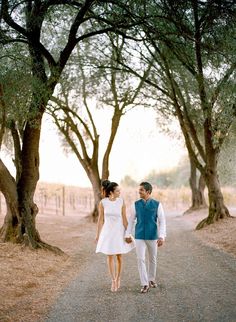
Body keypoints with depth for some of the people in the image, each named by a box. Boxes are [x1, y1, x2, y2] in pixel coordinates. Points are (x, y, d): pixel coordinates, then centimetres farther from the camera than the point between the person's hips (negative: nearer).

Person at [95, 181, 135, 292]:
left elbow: (124, 219, -4)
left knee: (119, 257, 8)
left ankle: (118, 278, 29)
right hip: (107, 231, 0)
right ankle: (113, 281, 14)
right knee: (110, 257, 4)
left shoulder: (121, 202, -8)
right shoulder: (102, 202, -9)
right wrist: (98, 234, 1)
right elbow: (100, 219, -1)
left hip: (119, 231, 0)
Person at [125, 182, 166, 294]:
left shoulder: (157, 204, -7)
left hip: (152, 236, 0)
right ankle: (145, 285, -3)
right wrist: (127, 235, 5)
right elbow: (131, 220, 6)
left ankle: (151, 279, 36)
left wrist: (161, 237, -16)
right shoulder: (136, 204, -1)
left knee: (152, 259, 14)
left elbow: (162, 221, -7)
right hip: (139, 237, 0)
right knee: (140, 259, -9)